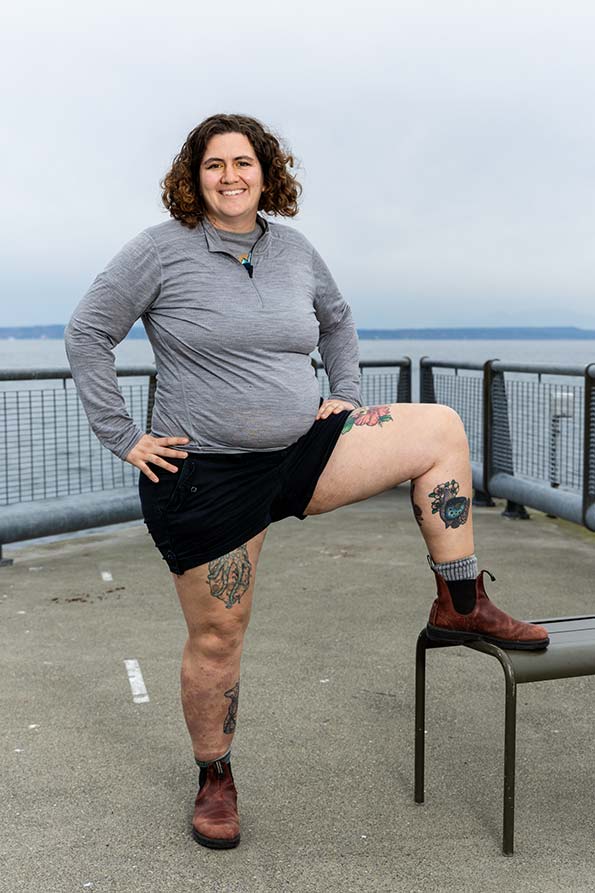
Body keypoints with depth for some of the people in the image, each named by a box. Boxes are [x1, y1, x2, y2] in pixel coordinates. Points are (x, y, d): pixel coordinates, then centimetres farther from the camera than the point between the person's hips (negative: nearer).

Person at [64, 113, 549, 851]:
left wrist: (347, 399, 13)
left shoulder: (294, 249, 7)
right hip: (206, 477, -4)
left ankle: (460, 605, 2)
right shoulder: (162, 250, -8)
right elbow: (87, 334, -6)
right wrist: (123, 438, -9)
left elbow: (336, 319, 25)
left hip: (303, 451, 5)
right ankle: (214, 780, 29)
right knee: (216, 640, 4)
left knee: (440, 429, -6)